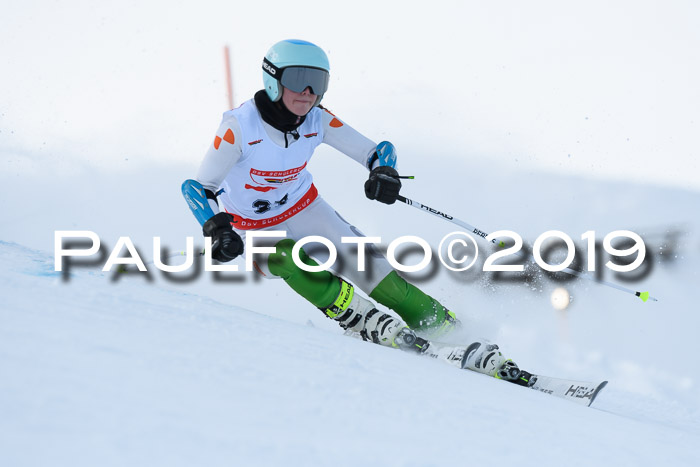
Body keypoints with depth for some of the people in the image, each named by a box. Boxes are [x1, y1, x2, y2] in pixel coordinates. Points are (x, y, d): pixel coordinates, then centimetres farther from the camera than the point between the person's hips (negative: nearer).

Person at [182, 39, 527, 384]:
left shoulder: (318, 122, -16)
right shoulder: (239, 126, -27)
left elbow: (378, 151, -9)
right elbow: (200, 188, -21)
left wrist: (384, 174, -32)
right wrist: (216, 230, -38)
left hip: (303, 210, 3)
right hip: (254, 231, -3)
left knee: (367, 265, -13)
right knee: (287, 258, -36)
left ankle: (450, 331, -9)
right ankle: (365, 322, -35)